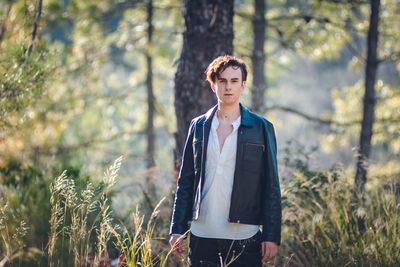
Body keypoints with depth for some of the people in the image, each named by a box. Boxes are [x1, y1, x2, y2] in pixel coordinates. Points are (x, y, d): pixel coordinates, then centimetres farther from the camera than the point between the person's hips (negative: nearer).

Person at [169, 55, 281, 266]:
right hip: (202, 236, 2)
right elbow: (185, 182, 11)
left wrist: (272, 236, -4)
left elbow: (271, 186, 2)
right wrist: (177, 229, 4)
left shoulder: (261, 128, 3)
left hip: (245, 239, -2)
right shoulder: (198, 126, 9)